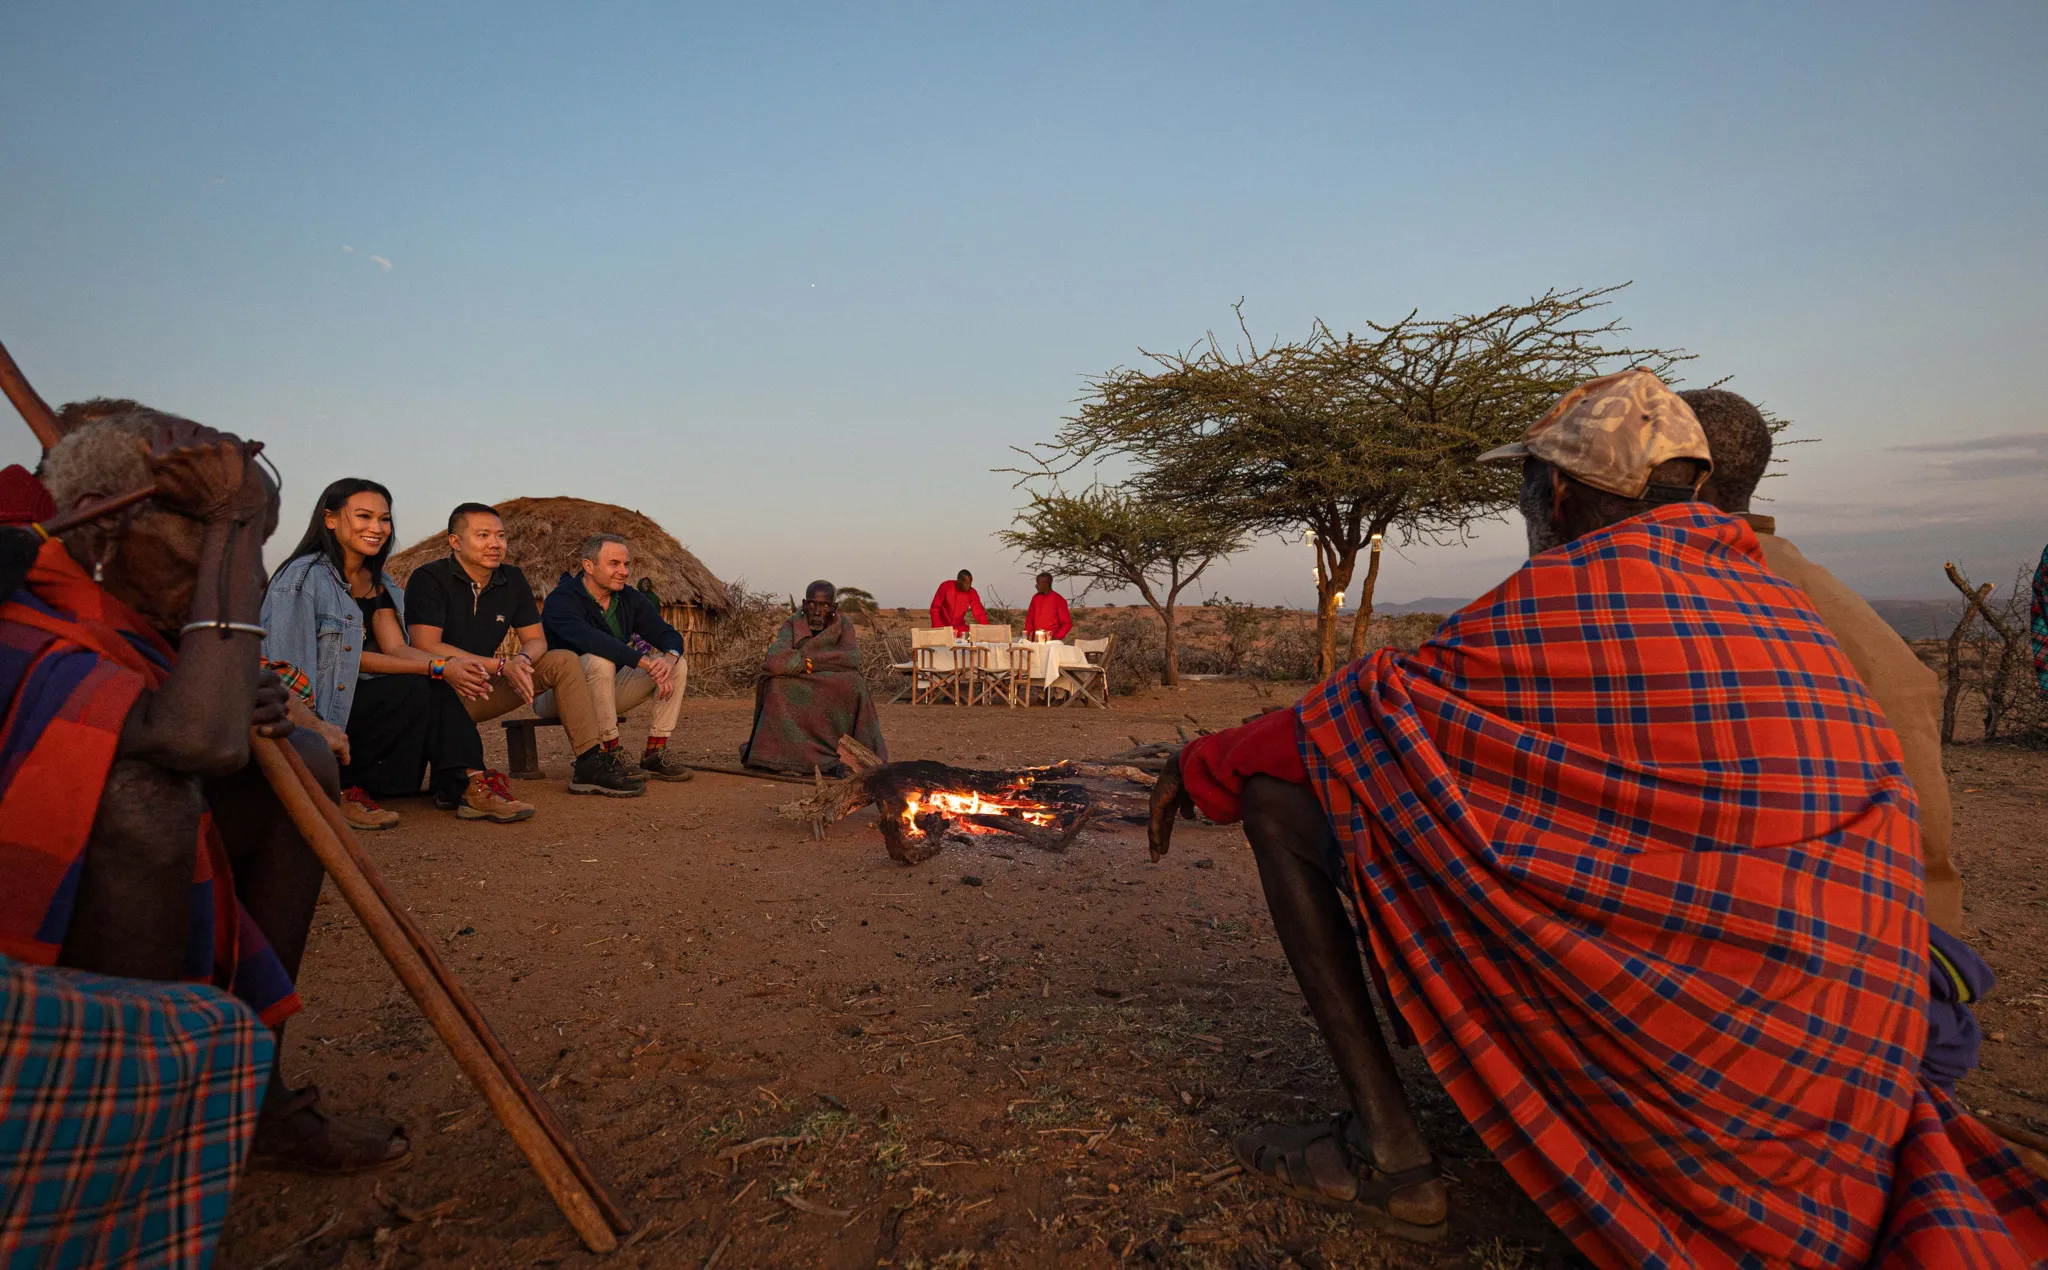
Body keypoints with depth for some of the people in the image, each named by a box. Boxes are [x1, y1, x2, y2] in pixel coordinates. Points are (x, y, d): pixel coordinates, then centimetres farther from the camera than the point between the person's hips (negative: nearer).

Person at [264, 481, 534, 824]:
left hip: (354, 698, 7)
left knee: (437, 686, -15)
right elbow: (349, 657, -18)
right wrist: (438, 667, -25)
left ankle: (468, 786, -23)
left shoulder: (378, 583, 12)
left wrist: (452, 665, -22)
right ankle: (340, 789, -14)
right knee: (414, 690, -25)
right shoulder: (304, 577, -13)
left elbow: (397, 648, -1)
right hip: (306, 712, -7)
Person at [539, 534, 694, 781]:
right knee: (599, 661, -37)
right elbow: (588, 639, -38)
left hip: (606, 691, 7)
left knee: (678, 665, -9)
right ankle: (610, 752, -27)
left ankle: (654, 753, -11)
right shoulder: (561, 601, -19)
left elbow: (669, 635, -5)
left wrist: (669, 658, -30)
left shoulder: (630, 599, 1)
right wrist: (646, 662, -43)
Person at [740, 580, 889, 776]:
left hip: (833, 697, 0)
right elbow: (775, 661, -25)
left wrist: (803, 659, -24)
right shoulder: (793, 625, -7)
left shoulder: (844, 626, -3)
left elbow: (852, 660, -23)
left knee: (854, 682, -29)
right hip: (796, 697, 0)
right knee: (777, 683, -30)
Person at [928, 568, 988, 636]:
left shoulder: (972, 593, -11)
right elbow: (935, 608, -14)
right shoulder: (945, 587, -18)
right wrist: (937, 628, -20)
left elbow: (979, 612, -12)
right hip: (942, 627, -2)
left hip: (959, 628, 2)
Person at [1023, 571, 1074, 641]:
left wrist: (1057, 637, -16)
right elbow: (1030, 618, 14)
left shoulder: (1059, 600, -6)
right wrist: (1026, 634, 0)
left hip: (1051, 641, -4)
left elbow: (1067, 623, -6)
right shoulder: (1035, 598, 7)